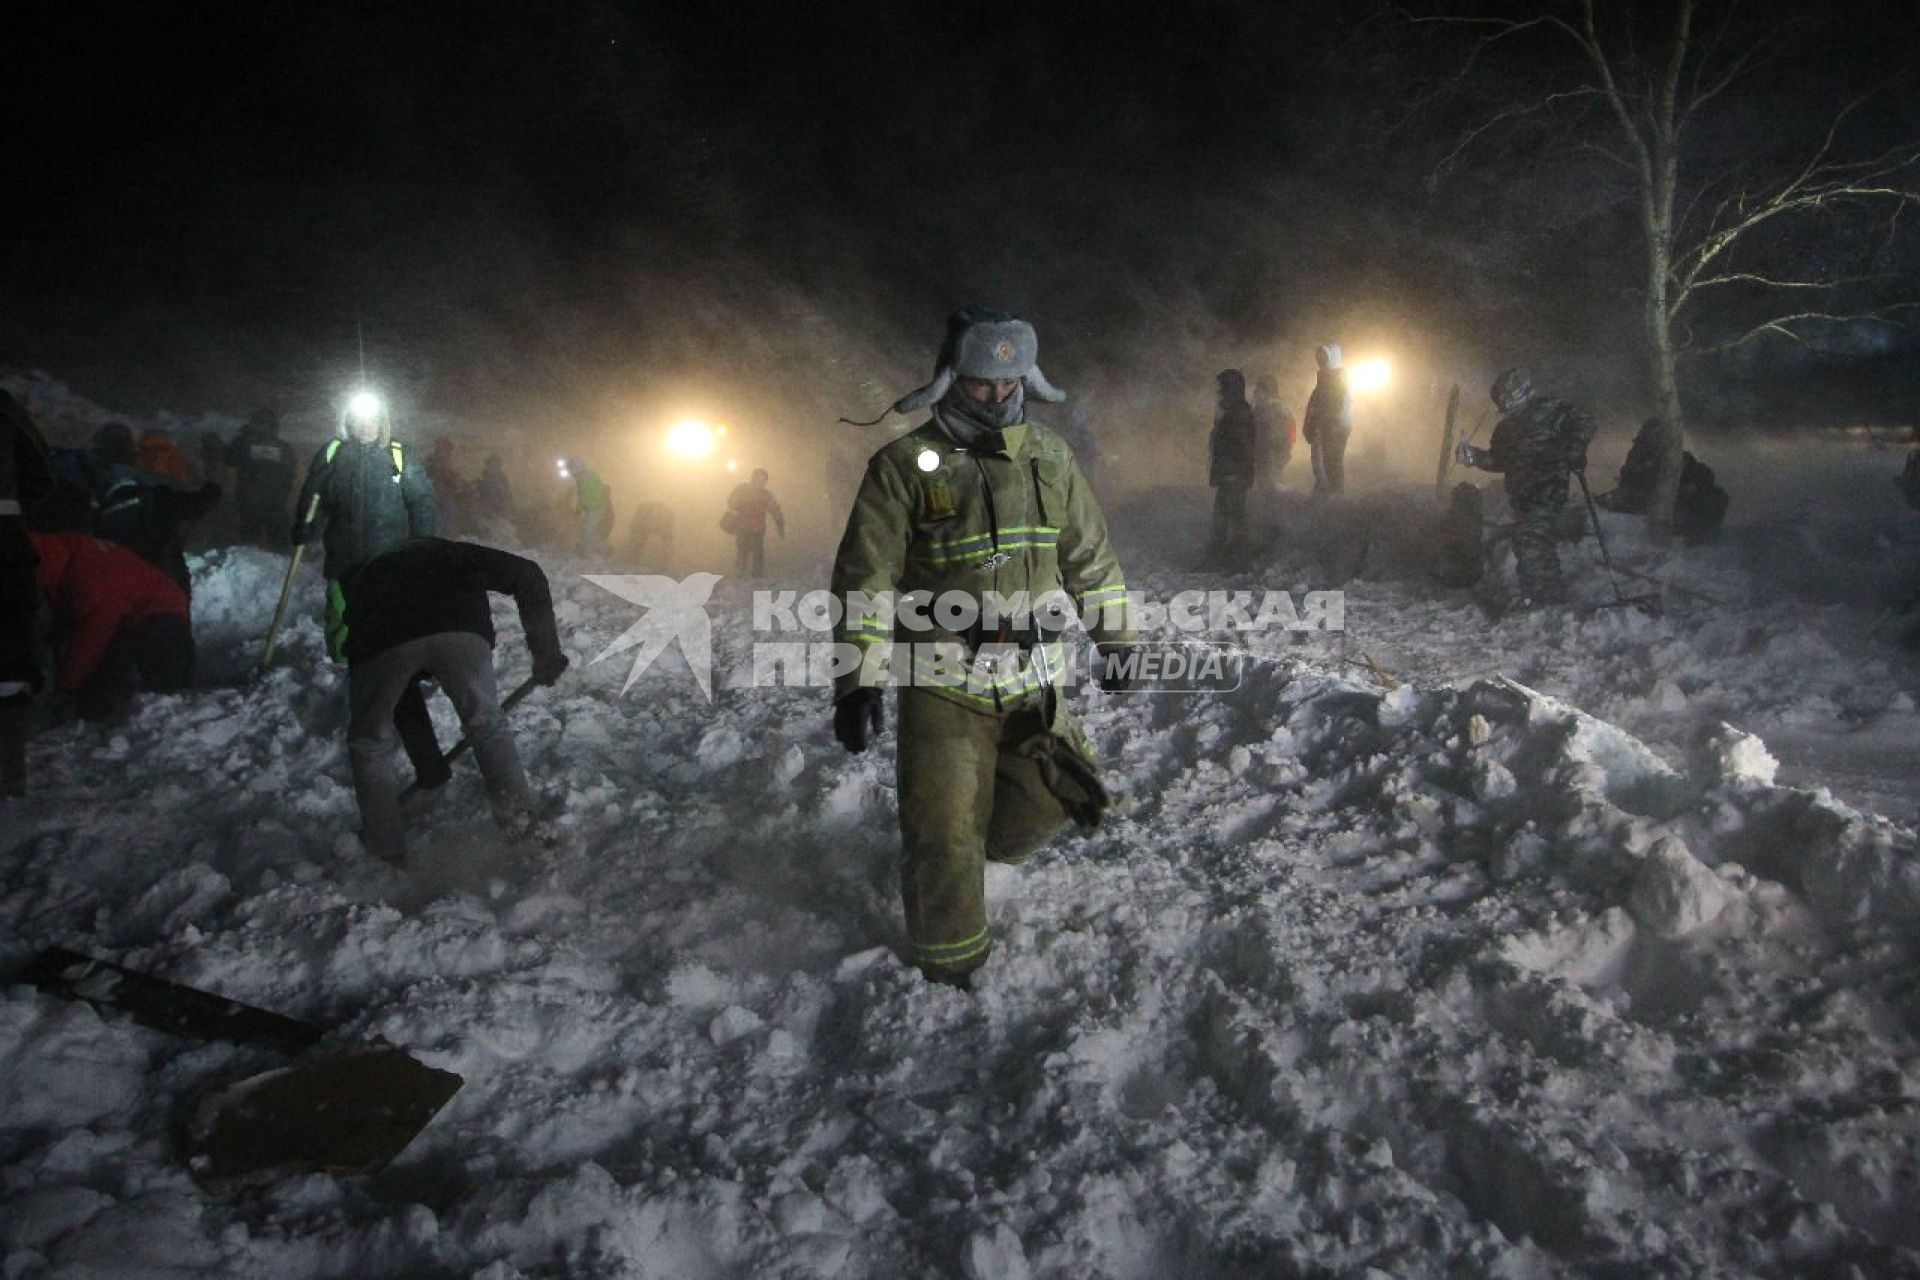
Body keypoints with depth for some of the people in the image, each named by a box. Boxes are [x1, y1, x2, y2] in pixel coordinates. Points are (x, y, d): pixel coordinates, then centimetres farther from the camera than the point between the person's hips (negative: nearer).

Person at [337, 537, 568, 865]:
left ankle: (386, 853, 21)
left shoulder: (365, 572, 43)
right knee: (488, 725, 24)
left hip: (380, 641, 0)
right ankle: (521, 824, 20)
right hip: (462, 632, 0)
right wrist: (546, 650, 28)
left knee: (369, 743, 23)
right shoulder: (457, 554, 39)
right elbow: (526, 575, 27)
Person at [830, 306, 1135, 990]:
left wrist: (1115, 640, 19)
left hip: (1033, 680, 4)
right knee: (944, 837, 0)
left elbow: (1090, 556, 17)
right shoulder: (904, 464, -7)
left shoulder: (1049, 456, 7)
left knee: (1039, 809, 10)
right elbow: (864, 579, -9)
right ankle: (948, 967, 21)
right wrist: (858, 682, -14)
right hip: (943, 687, -4)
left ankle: (966, 843, 41)